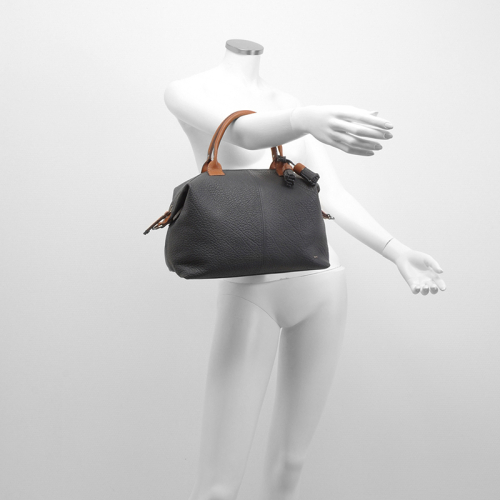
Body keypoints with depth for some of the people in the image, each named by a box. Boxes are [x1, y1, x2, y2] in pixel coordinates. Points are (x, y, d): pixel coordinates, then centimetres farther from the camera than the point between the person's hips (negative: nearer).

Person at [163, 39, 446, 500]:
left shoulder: (291, 103, 16)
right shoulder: (187, 93, 1)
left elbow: (331, 197, 10)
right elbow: (244, 133, -22)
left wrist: (398, 253, -2)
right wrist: (306, 121, -44)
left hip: (321, 283, 5)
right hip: (251, 293, -5)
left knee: (290, 459, 11)